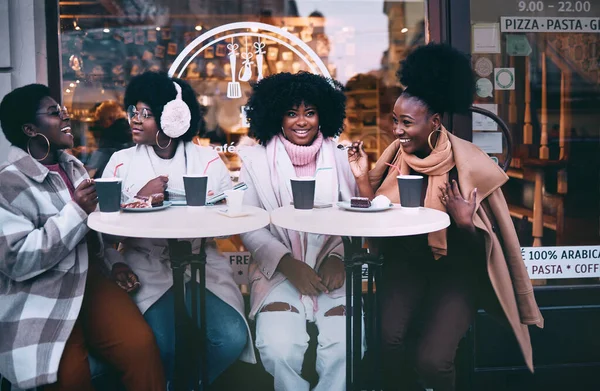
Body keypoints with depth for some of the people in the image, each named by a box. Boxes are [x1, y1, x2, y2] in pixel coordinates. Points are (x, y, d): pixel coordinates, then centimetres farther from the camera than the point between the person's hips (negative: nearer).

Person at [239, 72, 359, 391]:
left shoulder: (339, 160, 6)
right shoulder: (257, 161, 2)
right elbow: (249, 229, 0)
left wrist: (339, 257, -10)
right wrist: (288, 264, -12)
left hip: (331, 273, 1)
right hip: (279, 273, -1)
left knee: (345, 347, -21)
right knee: (280, 349, -24)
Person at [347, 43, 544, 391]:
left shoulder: (468, 164, -13)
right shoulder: (396, 154, -1)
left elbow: (486, 246, -8)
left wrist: (465, 221, -28)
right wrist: (363, 178, -12)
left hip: (456, 270, -3)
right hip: (406, 262, 3)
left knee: (431, 359, -20)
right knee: (392, 340, -23)